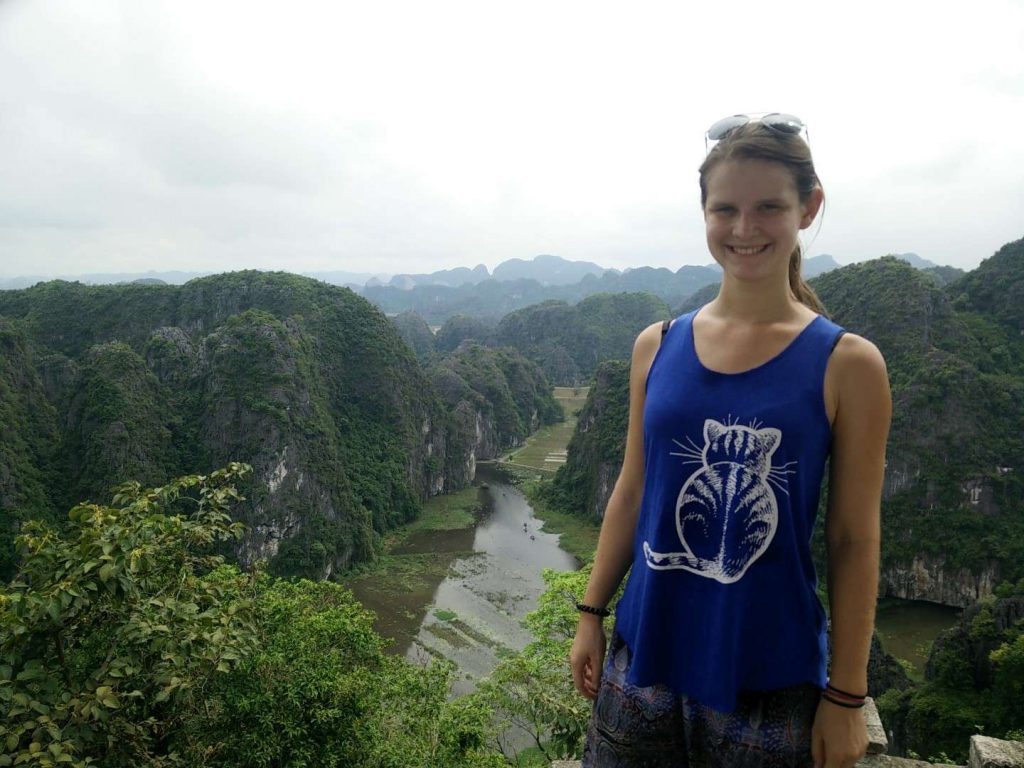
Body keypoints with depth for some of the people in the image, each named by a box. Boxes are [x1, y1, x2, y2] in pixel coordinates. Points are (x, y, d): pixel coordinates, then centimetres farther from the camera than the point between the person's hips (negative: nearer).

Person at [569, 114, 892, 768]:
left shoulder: (846, 364, -9)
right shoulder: (657, 346, -2)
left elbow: (854, 541, -6)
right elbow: (631, 494, 5)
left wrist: (846, 697, -4)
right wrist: (592, 614, 7)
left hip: (770, 679, -2)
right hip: (644, 661, 3)